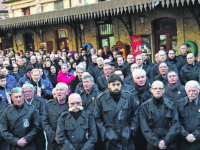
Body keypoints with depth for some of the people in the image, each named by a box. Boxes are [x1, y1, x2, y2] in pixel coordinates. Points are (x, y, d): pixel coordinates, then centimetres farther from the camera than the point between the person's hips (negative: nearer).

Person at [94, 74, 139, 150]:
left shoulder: (129, 97, 1)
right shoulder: (101, 99, -4)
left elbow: (135, 115, 9)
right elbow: (97, 118, 0)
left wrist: (133, 130, 2)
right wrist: (104, 133, -6)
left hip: (127, 138, 2)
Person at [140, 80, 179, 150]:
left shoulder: (171, 105, 3)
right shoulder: (144, 107, 1)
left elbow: (175, 125, -3)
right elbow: (145, 129, -5)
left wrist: (166, 141, -12)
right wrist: (157, 142, -13)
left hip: (170, 144, 1)